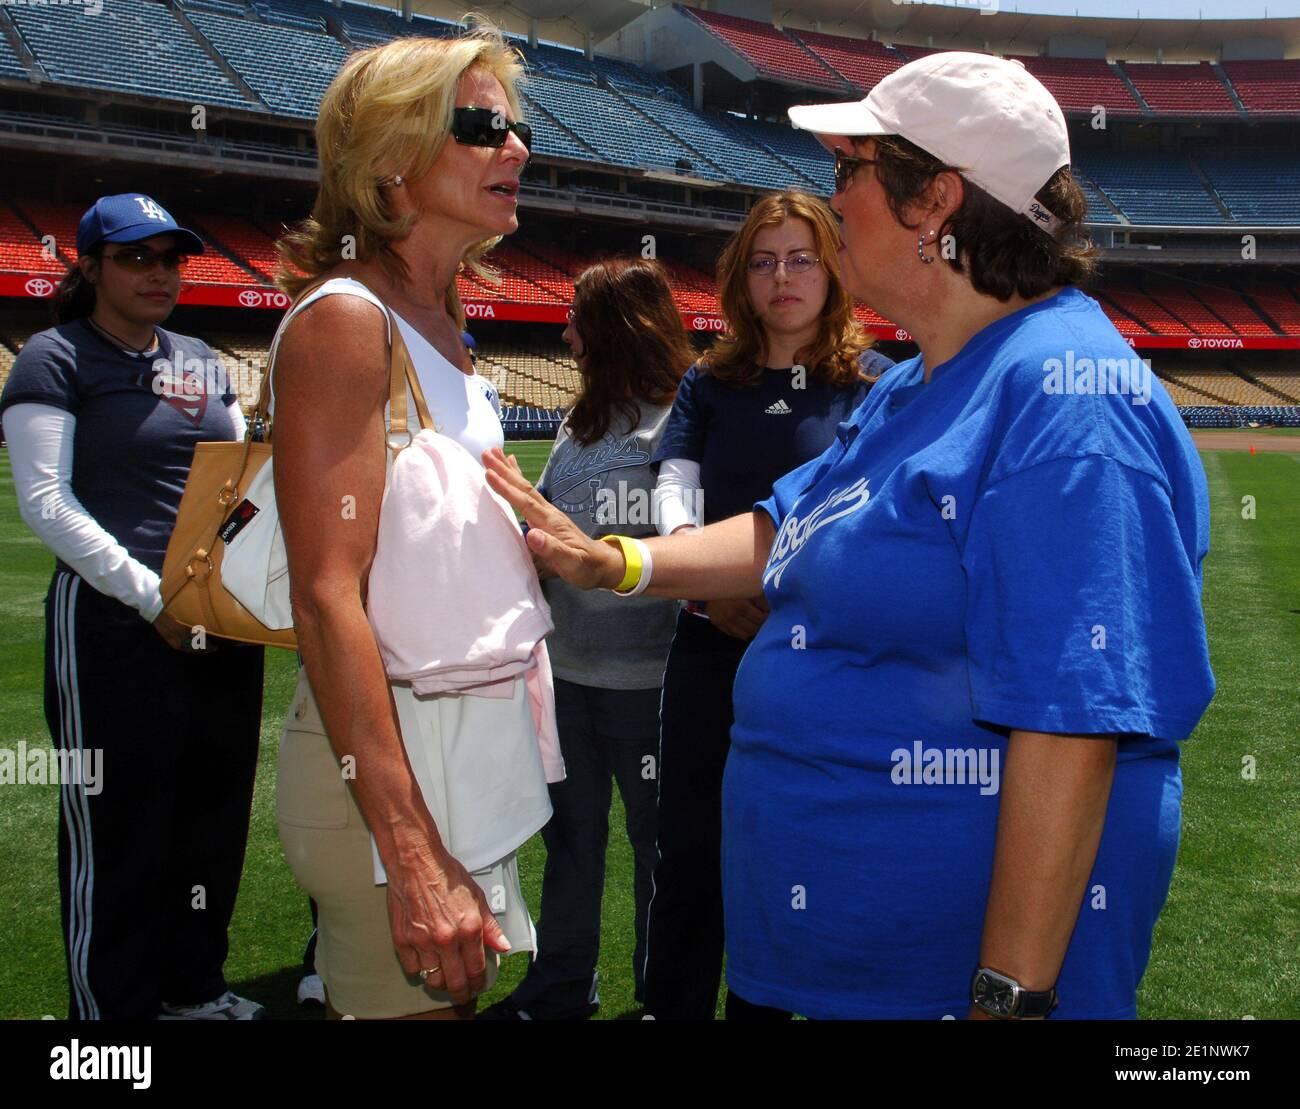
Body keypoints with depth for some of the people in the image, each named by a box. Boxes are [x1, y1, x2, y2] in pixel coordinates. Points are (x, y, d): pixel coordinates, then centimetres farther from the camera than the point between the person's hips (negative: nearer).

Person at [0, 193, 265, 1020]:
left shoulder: (201, 361, 15)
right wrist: (151, 594, -17)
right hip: (114, 624, -6)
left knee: (214, 808, 14)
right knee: (120, 828, 1)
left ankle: (194, 984, 31)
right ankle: (113, 1007, 18)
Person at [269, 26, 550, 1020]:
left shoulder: (441, 322, 12)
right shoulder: (345, 319, -15)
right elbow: (328, 597, -23)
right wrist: (413, 854, -27)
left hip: (475, 748, 9)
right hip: (396, 766, -9)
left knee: (456, 995, 20)